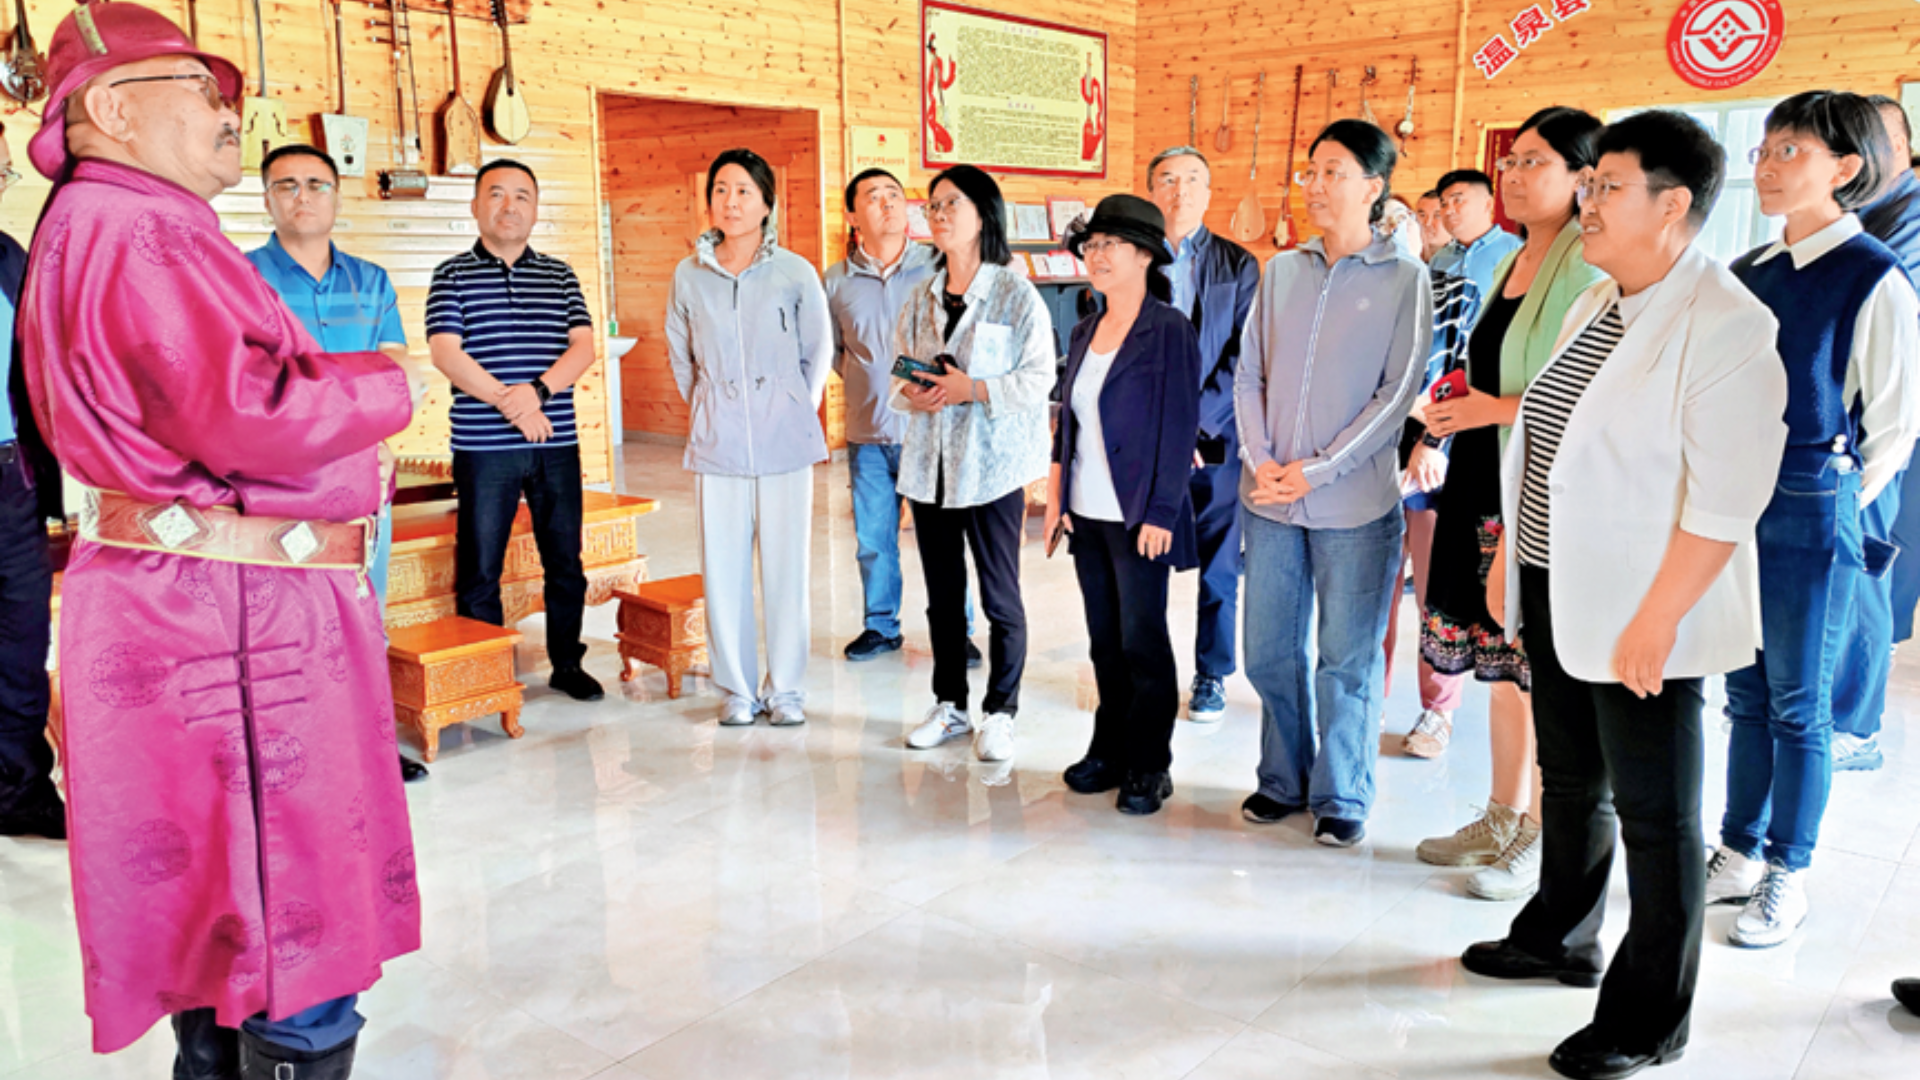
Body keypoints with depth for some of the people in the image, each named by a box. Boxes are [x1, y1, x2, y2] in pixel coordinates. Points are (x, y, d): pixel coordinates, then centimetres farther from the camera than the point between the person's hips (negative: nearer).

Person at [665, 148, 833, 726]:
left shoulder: (796, 273, 0)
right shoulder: (689, 275, 5)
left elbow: (819, 354, 9)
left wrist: (794, 414, 10)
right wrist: (707, 410, 13)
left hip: (785, 440, -1)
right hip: (717, 440, 2)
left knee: (786, 564, 2)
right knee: (724, 567, 4)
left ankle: (785, 688, 16)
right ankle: (738, 687, 18)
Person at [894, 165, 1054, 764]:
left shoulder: (1016, 294, -5)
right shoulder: (921, 300, 11)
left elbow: (1039, 377, -9)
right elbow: (899, 369, 17)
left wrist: (974, 389, -20)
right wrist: (910, 395, -5)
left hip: (992, 463, -5)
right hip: (930, 462, 5)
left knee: (1000, 597, 1)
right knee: (942, 595, 13)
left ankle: (1000, 712, 15)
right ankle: (950, 705, 26)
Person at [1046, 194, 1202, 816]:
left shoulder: (1170, 330, -9)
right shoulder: (1086, 332, 12)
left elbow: (1179, 426, -12)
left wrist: (1160, 514, -16)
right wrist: (1056, 497, 8)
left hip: (1138, 517, -6)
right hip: (1086, 514, 7)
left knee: (1143, 641, 2)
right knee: (1104, 640, 14)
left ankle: (1148, 768, 14)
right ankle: (1110, 750, 27)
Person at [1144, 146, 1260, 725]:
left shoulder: (1238, 265, 4)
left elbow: (1243, 357, -2)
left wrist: (1197, 421, -12)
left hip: (1215, 439, 0)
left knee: (1219, 569, 7)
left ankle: (1211, 677, 22)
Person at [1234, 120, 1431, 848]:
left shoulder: (1405, 280, -2)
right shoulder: (1281, 272, 9)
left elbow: (1397, 394, -7)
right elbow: (1249, 375, 8)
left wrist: (1316, 473, -13)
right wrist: (1261, 461, -7)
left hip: (1355, 504, -4)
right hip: (1268, 498, 4)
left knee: (1347, 659, 5)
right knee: (1269, 651, 11)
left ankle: (1341, 798, 22)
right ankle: (1284, 779, 30)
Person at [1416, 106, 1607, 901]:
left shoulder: (1592, 268, -11)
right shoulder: (1512, 264, 16)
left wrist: (1499, 408, -16)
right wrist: (1466, 395, 10)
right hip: (1486, 485, 9)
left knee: (1546, 671, -1)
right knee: (1500, 661, 15)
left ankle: (1545, 838, 13)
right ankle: (1504, 817, 28)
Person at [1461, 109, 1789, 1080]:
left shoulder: (1726, 326, -16)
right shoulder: (1593, 307, 10)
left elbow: (1728, 497, -20)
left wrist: (1655, 621, -21)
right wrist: (1511, 556, 14)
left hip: (1642, 616, -8)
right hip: (1556, 593, 8)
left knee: (1654, 814, 5)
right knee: (1571, 779, 21)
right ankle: (1560, 937, 41)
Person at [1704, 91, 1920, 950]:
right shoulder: (1747, 273, 8)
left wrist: (1830, 504, 0)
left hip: (1811, 513, -6)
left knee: (1798, 705, 5)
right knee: (1745, 694, 15)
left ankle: (1787, 877, 20)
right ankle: (1738, 855, 28)